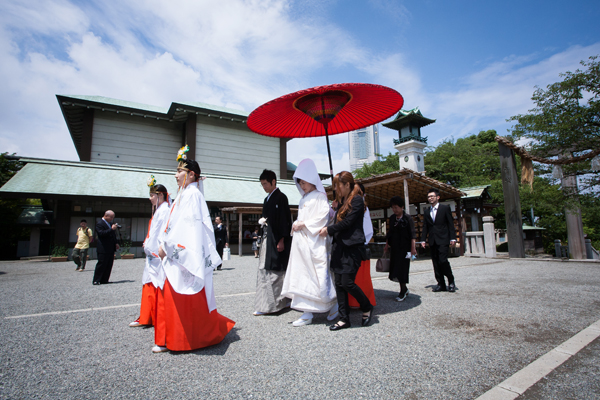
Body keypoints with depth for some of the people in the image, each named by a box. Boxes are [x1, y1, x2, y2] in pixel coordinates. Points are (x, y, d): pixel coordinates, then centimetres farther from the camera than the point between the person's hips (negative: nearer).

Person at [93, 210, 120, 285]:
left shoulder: (110, 223, 16)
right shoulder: (99, 224, -10)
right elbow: (101, 233, -24)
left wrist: (116, 243, 14)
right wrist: (112, 229, -27)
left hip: (111, 249, 8)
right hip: (103, 249, -8)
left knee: (109, 265, 9)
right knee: (101, 264, -3)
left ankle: (104, 280, 16)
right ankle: (96, 280, 8)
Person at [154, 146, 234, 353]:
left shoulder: (192, 193, -12)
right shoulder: (185, 194, 17)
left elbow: (185, 225, -19)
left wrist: (166, 245, -15)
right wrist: (165, 245, 13)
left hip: (186, 256, -10)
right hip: (177, 255, 10)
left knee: (188, 298, -1)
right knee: (170, 295, 13)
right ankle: (170, 339, 25)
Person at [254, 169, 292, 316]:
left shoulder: (281, 197, -8)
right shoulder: (267, 199, 16)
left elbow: (285, 220, -14)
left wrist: (282, 240, -17)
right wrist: (262, 221, 7)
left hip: (277, 240, -8)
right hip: (267, 239, 8)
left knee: (276, 271, -4)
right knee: (264, 270, 9)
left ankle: (278, 302, 7)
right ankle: (266, 305, 17)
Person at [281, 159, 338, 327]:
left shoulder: (320, 196, -4)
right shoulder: (304, 198, 19)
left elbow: (322, 218, -14)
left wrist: (304, 224, -15)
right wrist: (296, 224, 5)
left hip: (314, 241, -8)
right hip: (301, 240, 8)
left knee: (317, 275, -6)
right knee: (302, 275, 7)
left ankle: (332, 304, 11)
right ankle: (307, 313, 15)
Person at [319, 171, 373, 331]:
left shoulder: (357, 200, -8)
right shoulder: (341, 201, 17)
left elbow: (347, 222, -14)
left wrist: (329, 230, -7)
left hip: (353, 247, -8)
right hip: (339, 246, 8)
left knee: (347, 282, -10)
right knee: (339, 283, 6)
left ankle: (367, 308, 17)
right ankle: (344, 319, 16)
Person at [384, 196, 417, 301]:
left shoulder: (407, 217, -7)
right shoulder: (392, 218, 9)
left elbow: (412, 234, -10)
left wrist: (413, 247, -16)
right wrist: (387, 245, 13)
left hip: (405, 247, -6)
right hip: (394, 247, 6)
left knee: (402, 268, -1)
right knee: (394, 268, 7)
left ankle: (403, 292, 11)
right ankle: (404, 289, 24)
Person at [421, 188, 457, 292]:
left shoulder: (445, 208, 2)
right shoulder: (427, 211, 14)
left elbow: (451, 224, -1)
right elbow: (425, 227, 15)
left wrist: (452, 238, -7)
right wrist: (423, 239, 8)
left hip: (443, 240, -5)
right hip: (432, 241, 5)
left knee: (443, 260, -13)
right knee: (436, 263, 5)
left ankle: (451, 281, 8)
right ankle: (441, 284, 13)